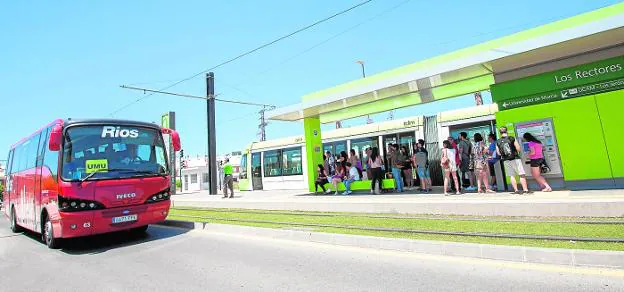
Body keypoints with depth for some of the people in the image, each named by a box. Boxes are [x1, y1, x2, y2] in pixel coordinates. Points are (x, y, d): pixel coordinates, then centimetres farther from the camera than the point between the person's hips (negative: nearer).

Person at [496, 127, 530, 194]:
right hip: (515, 158, -3)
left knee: (512, 176, 10)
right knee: (522, 174, 3)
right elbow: (518, 149, -8)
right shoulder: (512, 138, -7)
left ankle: (516, 190, 9)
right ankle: (525, 189, -1)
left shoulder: (498, 142, 0)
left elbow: (498, 153, 3)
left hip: (506, 160, 3)